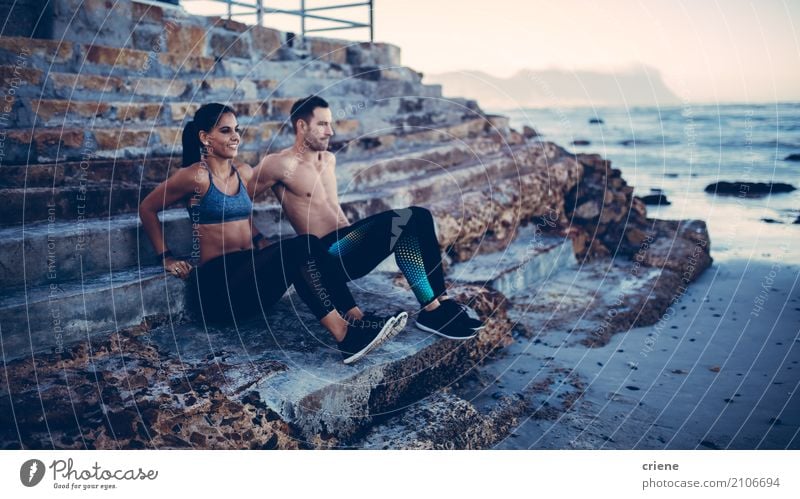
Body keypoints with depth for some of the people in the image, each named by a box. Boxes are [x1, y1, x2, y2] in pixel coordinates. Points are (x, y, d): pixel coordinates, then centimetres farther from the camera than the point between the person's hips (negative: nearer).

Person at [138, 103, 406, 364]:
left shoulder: (243, 172, 13)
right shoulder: (196, 176, -7)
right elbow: (147, 209, 3)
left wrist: (261, 241, 12)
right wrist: (166, 258, 1)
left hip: (249, 270, 6)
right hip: (218, 281, -6)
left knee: (309, 243, -22)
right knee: (299, 248, -29)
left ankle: (356, 318, -32)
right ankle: (345, 336, -37)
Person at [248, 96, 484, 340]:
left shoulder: (328, 159, 19)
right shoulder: (282, 165, -9)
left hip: (347, 238, 9)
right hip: (328, 256, -9)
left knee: (419, 216, -10)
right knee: (400, 220, -29)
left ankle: (440, 299, -13)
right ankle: (431, 311, -27)